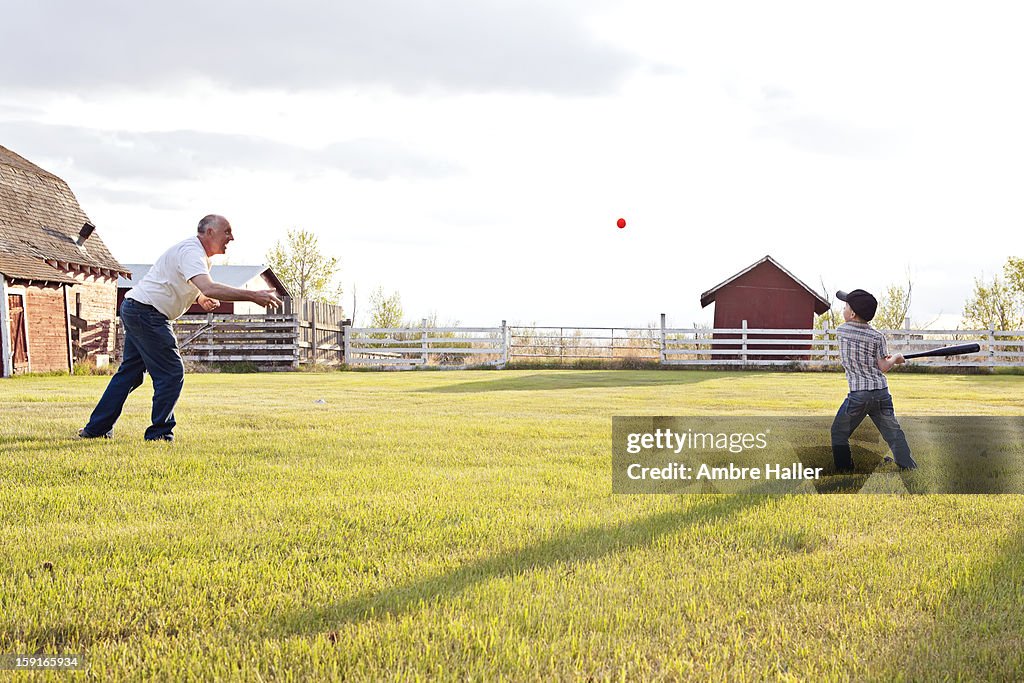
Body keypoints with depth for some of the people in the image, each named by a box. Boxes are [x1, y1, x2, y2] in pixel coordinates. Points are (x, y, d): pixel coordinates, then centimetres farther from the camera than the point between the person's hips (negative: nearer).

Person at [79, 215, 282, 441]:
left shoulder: (199, 254, 15)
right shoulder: (191, 252, -19)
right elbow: (208, 288, -36)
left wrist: (202, 300, 5)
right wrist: (253, 296, -38)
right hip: (147, 313, -11)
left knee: (130, 372, 16)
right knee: (171, 374, -8)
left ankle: (96, 429, 21)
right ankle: (159, 434, -4)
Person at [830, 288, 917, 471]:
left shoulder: (841, 331, 1)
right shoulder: (877, 336, 0)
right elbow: (883, 367, -1)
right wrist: (895, 358, 20)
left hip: (857, 394, -2)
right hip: (881, 392, 2)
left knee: (839, 432, 11)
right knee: (894, 433, 8)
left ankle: (845, 470, 7)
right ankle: (910, 469, 7)